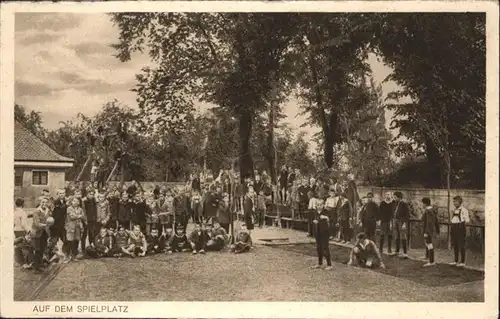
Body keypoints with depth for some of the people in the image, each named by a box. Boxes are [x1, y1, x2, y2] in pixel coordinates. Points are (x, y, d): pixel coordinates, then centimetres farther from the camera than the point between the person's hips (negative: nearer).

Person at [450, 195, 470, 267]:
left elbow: (467, 220, -11)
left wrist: (465, 221, -29)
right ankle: (456, 261, 23)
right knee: (455, 245, 13)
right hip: (454, 229, 8)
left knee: (461, 245, -1)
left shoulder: (463, 210, -11)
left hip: (460, 228, -8)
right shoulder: (454, 210, 14)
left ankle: (462, 262, 8)